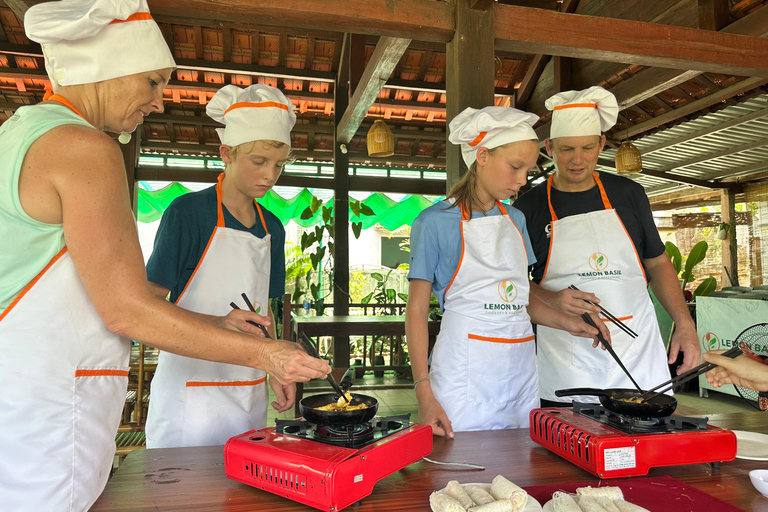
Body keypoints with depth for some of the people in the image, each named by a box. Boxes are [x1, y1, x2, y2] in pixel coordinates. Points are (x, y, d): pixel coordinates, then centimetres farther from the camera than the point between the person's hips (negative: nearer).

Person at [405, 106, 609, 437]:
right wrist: (424, 394, -14)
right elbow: (417, 310, -7)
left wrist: (566, 322, 1)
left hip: (520, 368, 6)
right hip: (465, 369, -5)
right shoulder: (435, 222, -6)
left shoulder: (516, 220, 12)